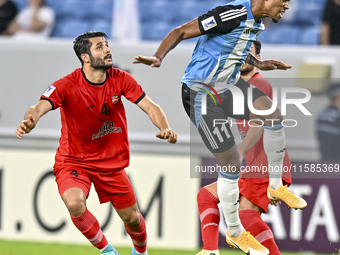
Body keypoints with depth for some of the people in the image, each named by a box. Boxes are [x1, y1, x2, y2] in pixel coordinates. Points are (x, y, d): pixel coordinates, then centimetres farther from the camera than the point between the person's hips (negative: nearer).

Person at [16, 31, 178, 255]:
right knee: (75, 203, -32)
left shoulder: (120, 79, -9)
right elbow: (40, 107, -36)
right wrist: (30, 121, -60)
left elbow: (151, 107, -8)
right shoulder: (67, 85, -22)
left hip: (112, 162, 4)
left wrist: (165, 129, -29)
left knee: (132, 218, 9)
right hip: (74, 161, -4)